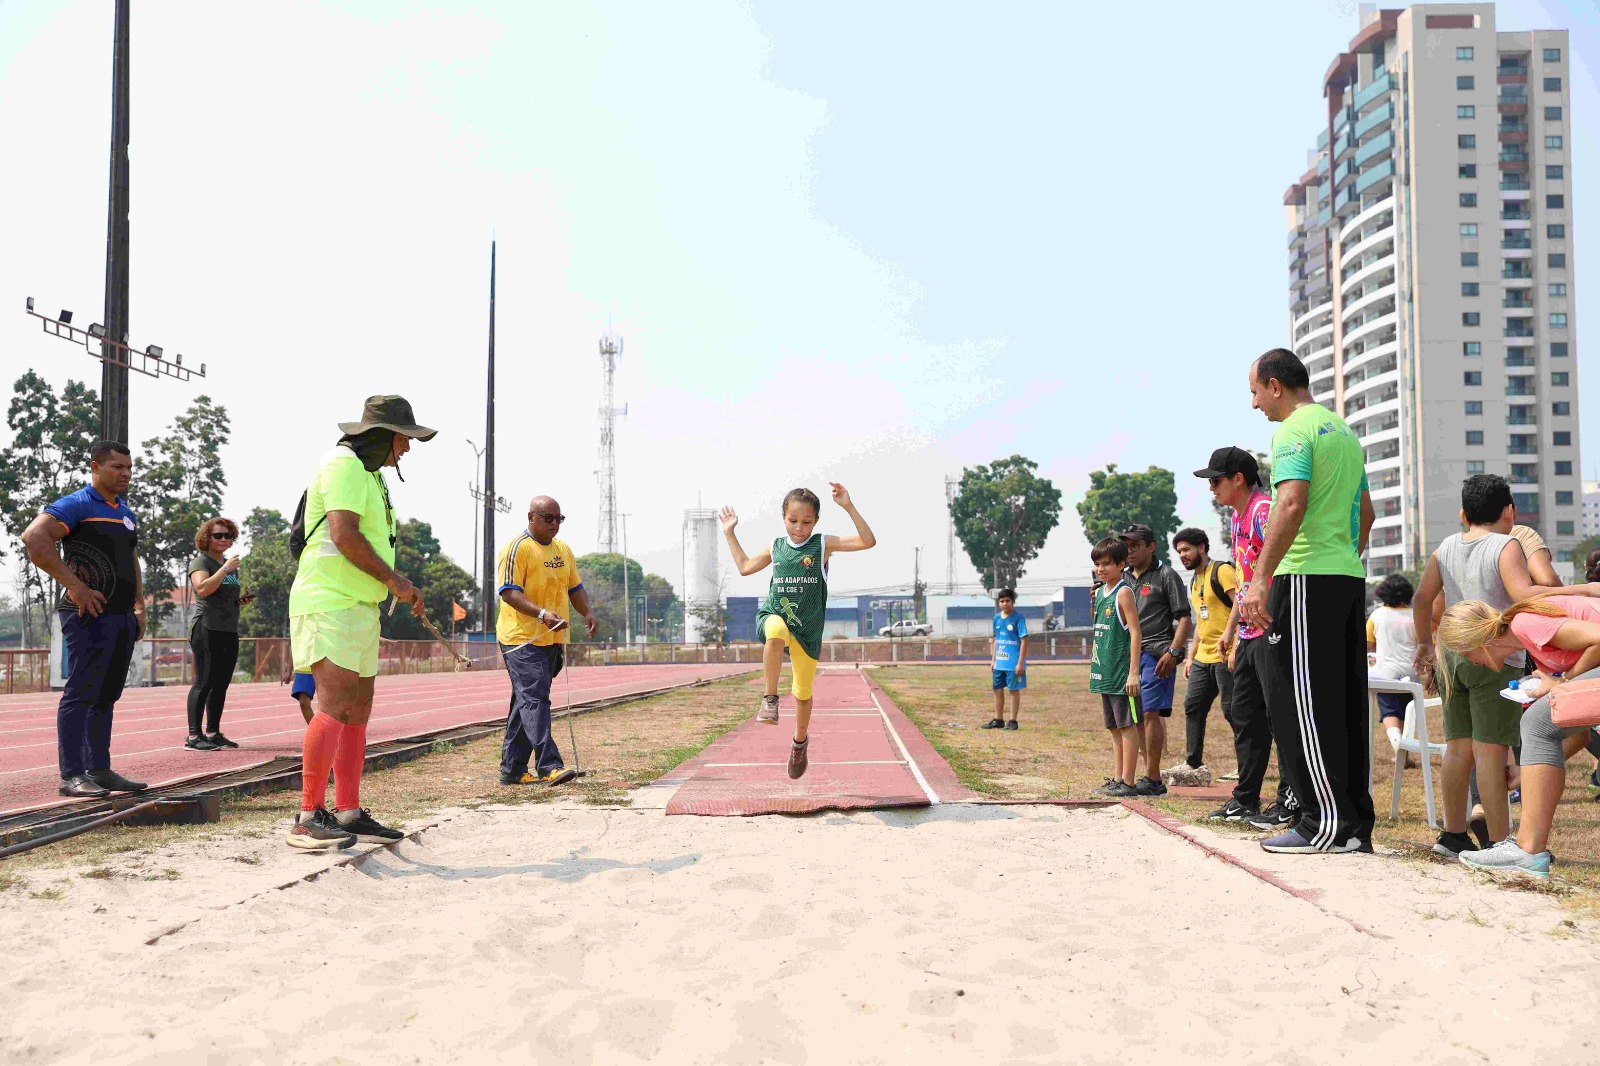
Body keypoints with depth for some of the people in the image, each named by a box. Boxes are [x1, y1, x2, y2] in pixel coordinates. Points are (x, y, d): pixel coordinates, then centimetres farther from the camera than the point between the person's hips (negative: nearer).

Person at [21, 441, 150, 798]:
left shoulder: (126, 513, 19)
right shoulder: (77, 505, -8)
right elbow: (34, 537, -22)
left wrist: (139, 606, 19)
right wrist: (74, 585, -22)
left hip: (122, 617, 9)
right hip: (89, 615, -9)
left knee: (107, 695, 12)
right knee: (81, 693, -7)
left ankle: (99, 769, 18)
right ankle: (71, 775, -4)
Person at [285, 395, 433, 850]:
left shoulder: (370, 473, 23)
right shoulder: (344, 464, -10)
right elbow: (343, 535, -20)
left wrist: (400, 586, 15)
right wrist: (392, 578, -14)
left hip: (359, 606, 10)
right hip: (329, 603, -10)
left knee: (358, 712, 9)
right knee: (334, 705, -18)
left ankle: (348, 813, 14)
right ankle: (309, 818, -19)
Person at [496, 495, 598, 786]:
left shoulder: (563, 549, 17)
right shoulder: (518, 548, -9)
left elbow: (575, 587, 22)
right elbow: (509, 592, -16)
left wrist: (588, 612, 2)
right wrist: (542, 614, -29)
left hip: (552, 640, 8)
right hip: (523, 639, -8)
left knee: (525, 702, 11)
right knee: (535, 700, -14)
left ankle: (512, 769, 17)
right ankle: (549, 766, -18)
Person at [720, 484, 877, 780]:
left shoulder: (823, 545, -2)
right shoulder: (776, 547, 7)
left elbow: (868, 541, -13)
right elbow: (745, 567, 25)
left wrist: (848, 507, -20)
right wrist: (730, 534, 25)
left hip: (807, 629, 0)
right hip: (773, 616, 0)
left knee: (803, 691, 9)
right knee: (776, 630, -39)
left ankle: (800, 741, 38)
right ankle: (770, 698, -27)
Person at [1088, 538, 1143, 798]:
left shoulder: (1123, 593, -11)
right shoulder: (1100, 592, 14)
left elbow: (1135, 633, -15)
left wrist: (1133, 672, -20)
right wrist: (1096, 662, 18)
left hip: (1122, 670, -9)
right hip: (1105, 672, 9)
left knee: (1127, 725, -4)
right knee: (1115, 727, 13)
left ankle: (1128, 782, 0)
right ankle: (1117, 779, 20)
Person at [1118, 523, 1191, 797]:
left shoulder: (1166, 575, 0)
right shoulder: (1123, 577, 18)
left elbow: (1183, 618, -5)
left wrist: (1172, 652, -17)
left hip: (1156, 654, -7)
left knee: (1150, 713, -12)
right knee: (1137, 715, 8)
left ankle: (1153, 779, -9)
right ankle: (1151, 774, 16)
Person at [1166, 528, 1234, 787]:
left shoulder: (1222, 571, -8)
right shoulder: (1195, 581, 20)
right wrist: (1191, 656, 23)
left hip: (1226, 656, -10)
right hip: (1203, 658, 10)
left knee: (1232, 711, -9)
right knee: (1193, 707, 9)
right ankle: (1194, 766, 14)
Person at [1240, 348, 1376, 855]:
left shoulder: (1294, 430, -8)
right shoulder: (1344, 431, 22)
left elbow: (1292, 504, -21)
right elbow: (1365, 513, 25)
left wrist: (1261, 579, -23)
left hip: (1306, 576, -9)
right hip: (1349, 577, 9)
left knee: (1300, 702, -5)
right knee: (1344, 702, 9)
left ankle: (1327, 823, -5)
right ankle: (1356, 823, 12)